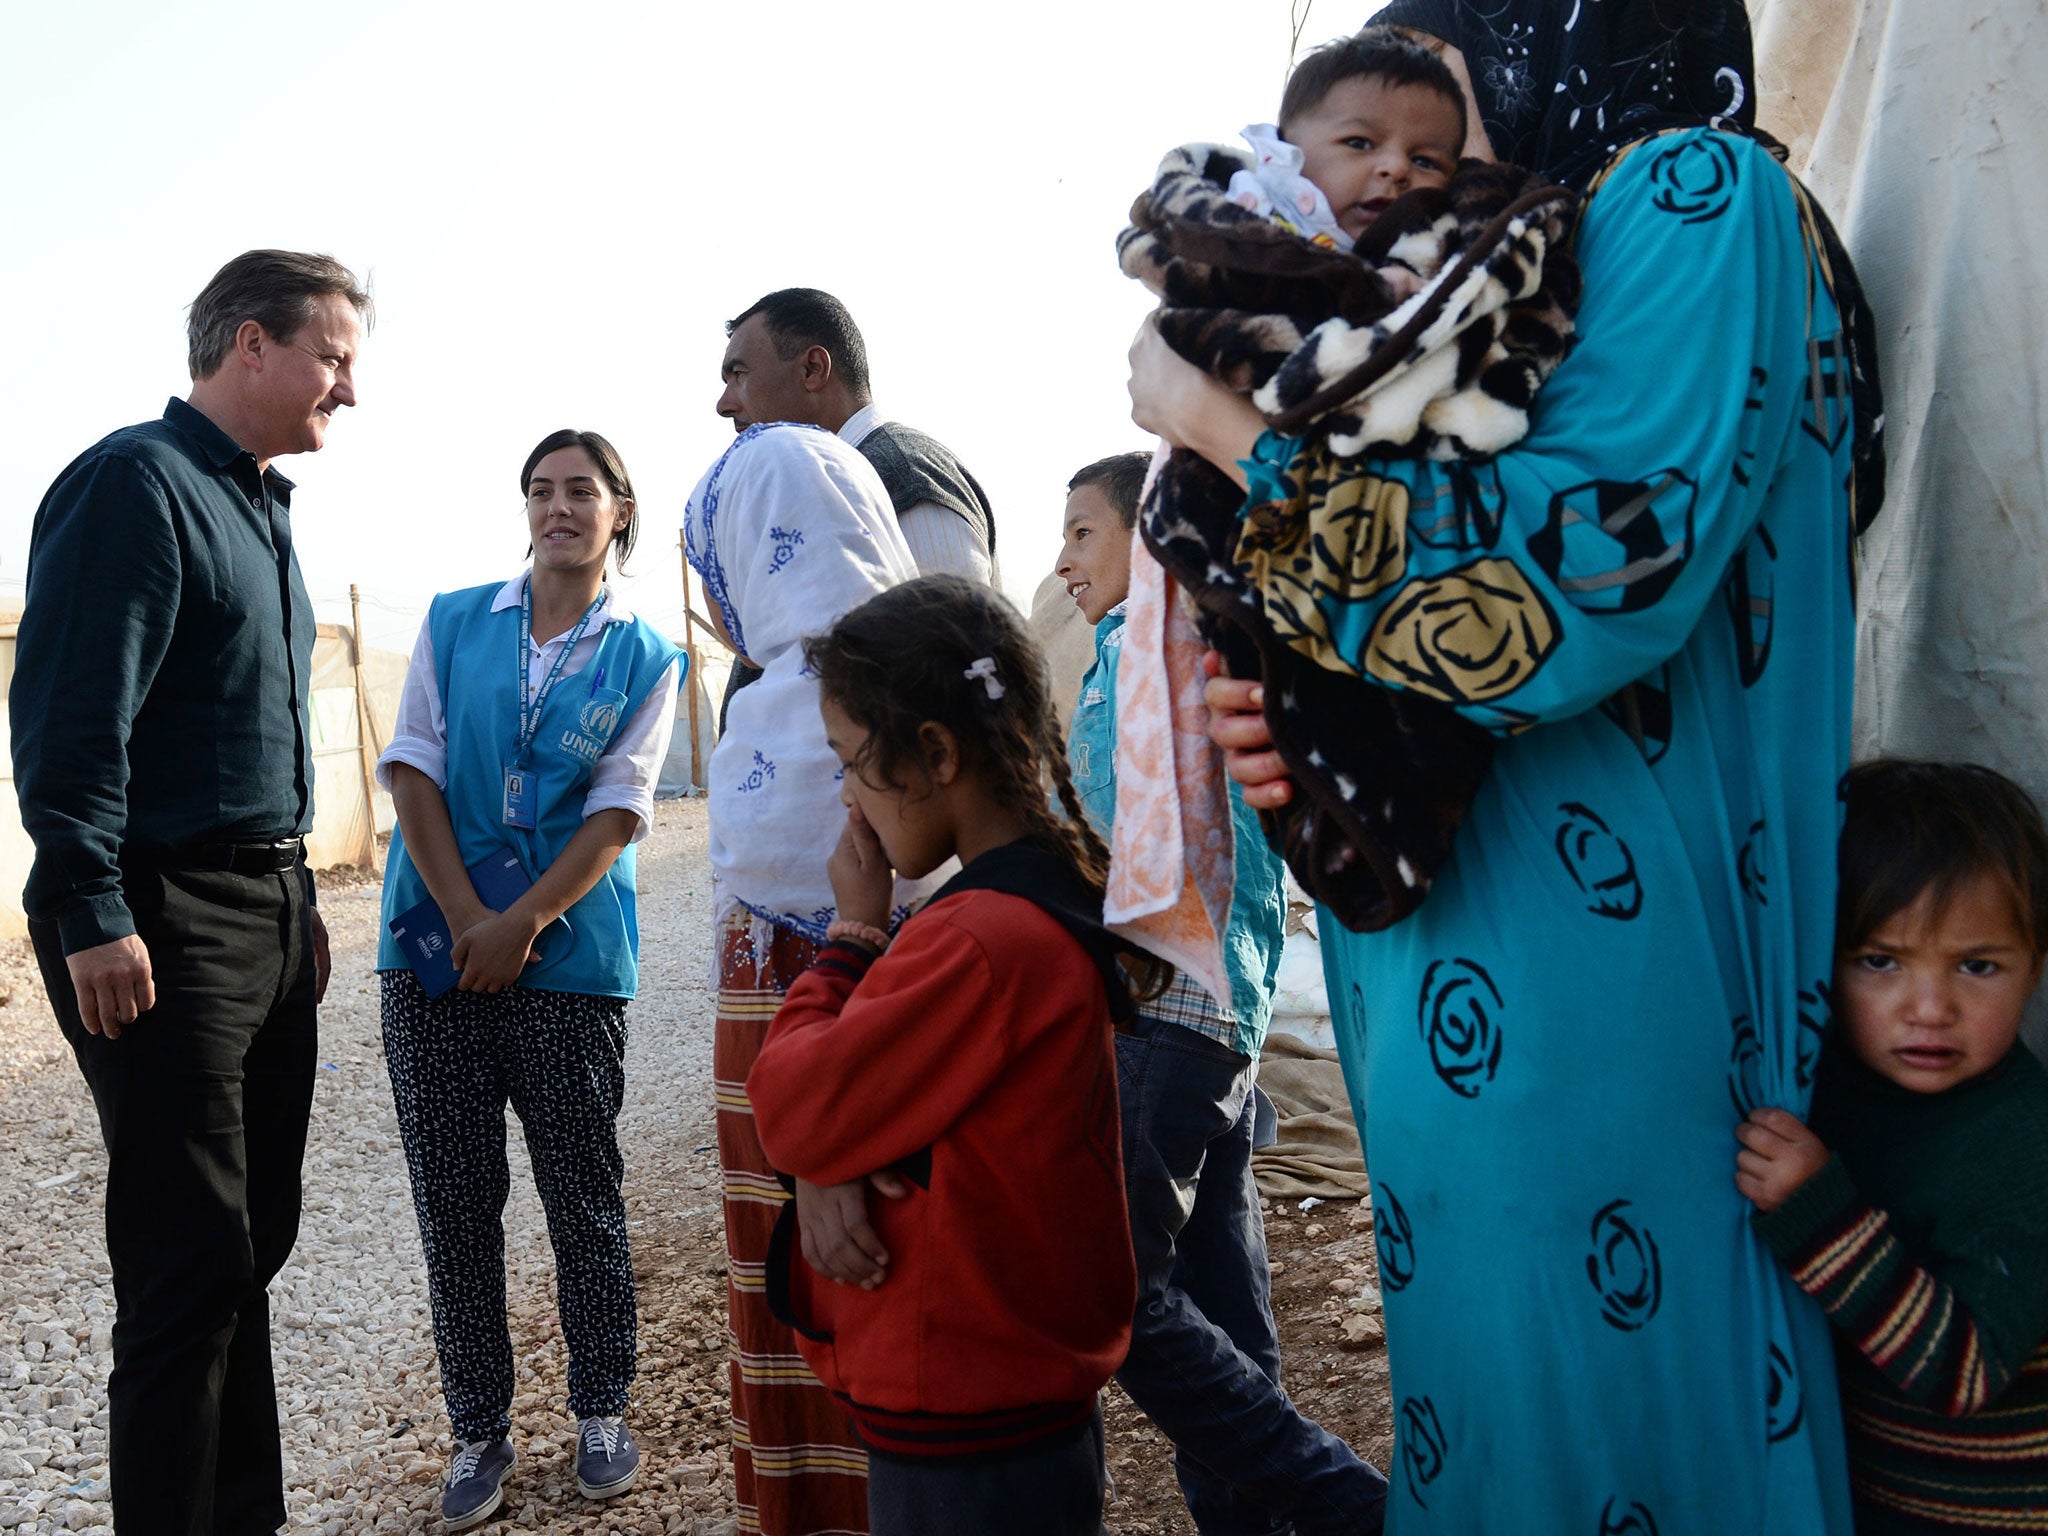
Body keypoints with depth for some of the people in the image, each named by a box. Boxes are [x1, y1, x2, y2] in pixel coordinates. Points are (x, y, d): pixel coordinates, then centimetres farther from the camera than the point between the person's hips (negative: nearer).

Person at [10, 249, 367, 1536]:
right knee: (193, 1260, -3)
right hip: (165, 922, -9)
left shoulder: (260, 507, 17)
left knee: (255, 1240, 14)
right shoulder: (137, 481, -10)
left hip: (269, 913, 9)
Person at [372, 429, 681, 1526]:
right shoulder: (454, 623, 8)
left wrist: (523, 924, -13)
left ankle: (601, 1413, 22)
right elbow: (413, 775, 1)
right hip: (436, 944, 2)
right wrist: (468, 921, -9)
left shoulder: (645, 658, 4)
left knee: (582, 1189, 5)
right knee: (454, 1196, 6)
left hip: (571, 953, -1)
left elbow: (616, 813, -3)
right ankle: (479, 1430, 20)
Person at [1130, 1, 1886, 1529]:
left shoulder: (1697, 193, -7)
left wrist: (1230, 427, -12)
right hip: (1463, 973, 8)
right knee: (1480, 1373, 18)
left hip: (1592, 984, -8)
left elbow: (1571, 586, -21)